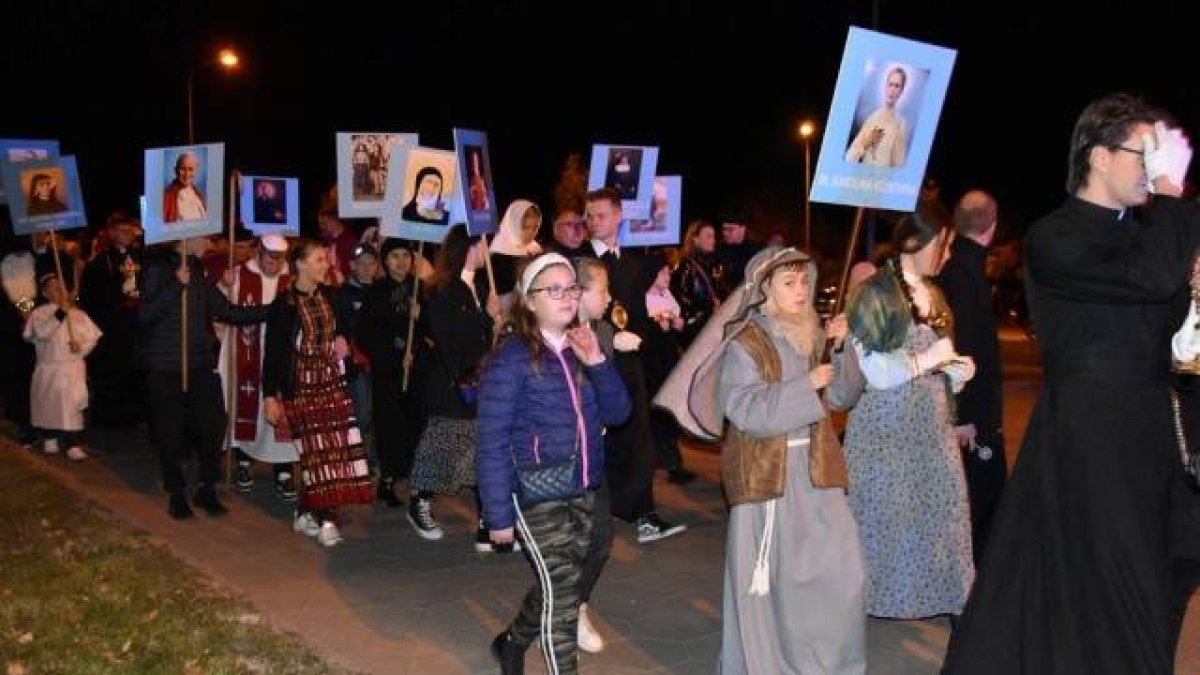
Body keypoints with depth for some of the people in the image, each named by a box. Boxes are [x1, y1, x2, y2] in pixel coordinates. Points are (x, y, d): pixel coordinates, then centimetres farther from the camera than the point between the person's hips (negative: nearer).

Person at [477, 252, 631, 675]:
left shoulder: (581, 350, 7)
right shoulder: (510, 360, -13)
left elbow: (618, 413, 2)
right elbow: (492, 445, -13)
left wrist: (597, 363, -12)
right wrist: (498, 514, -14)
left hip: (584, 492, 7)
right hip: (537, 496, -7)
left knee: (558, 587, 18)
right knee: (561, 590, -7)